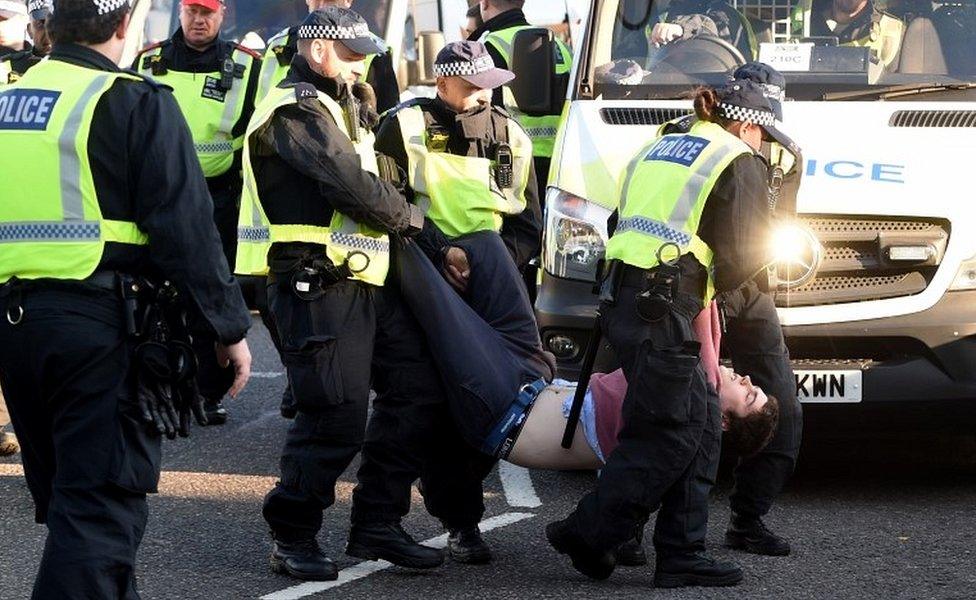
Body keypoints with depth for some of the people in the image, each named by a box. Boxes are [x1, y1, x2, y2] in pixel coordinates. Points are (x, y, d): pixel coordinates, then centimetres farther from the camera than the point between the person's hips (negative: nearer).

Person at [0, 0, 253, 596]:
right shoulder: (135, 102, -7)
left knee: (65, 497, 19)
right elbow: (186, 228, -12)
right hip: (98, 323, -7)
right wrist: (229, 326, -5)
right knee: (101, 506, -5)